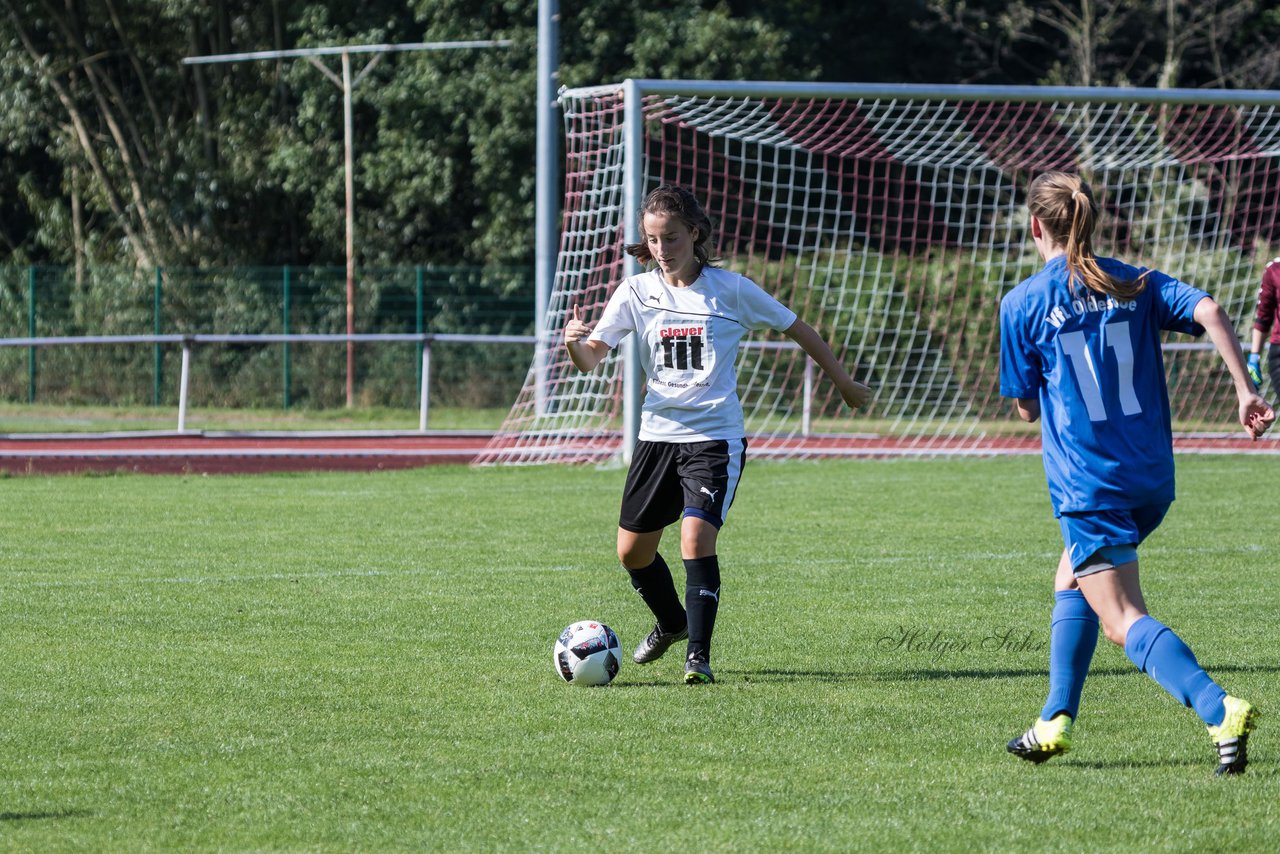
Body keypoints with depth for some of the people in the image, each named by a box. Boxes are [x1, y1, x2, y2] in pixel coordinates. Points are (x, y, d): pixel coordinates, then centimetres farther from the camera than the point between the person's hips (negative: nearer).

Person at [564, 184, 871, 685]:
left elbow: (795, 328, 7)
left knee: (696, 539, -22)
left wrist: (843, 382, 15)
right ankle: (672, 622, 40)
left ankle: (698, 655, -11)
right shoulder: (636, 292, 0)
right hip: (658, 433, 4)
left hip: (715, 437, -4)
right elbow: (590, 358, -8)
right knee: (632, 551, 10)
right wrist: (574, 342, -32)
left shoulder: (730, 290, -5)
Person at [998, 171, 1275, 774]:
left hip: (1088, 482, -6)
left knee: (1125, 621, -7)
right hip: (1152, 476, 6)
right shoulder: (1137, 285, 6)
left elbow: (1027, 408, 1)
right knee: (1072, 581, 26)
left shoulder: (1022, 305, -3)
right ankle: (1055, 722, 26)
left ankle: (1221, 711, -27)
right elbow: (1208, 310, -11)